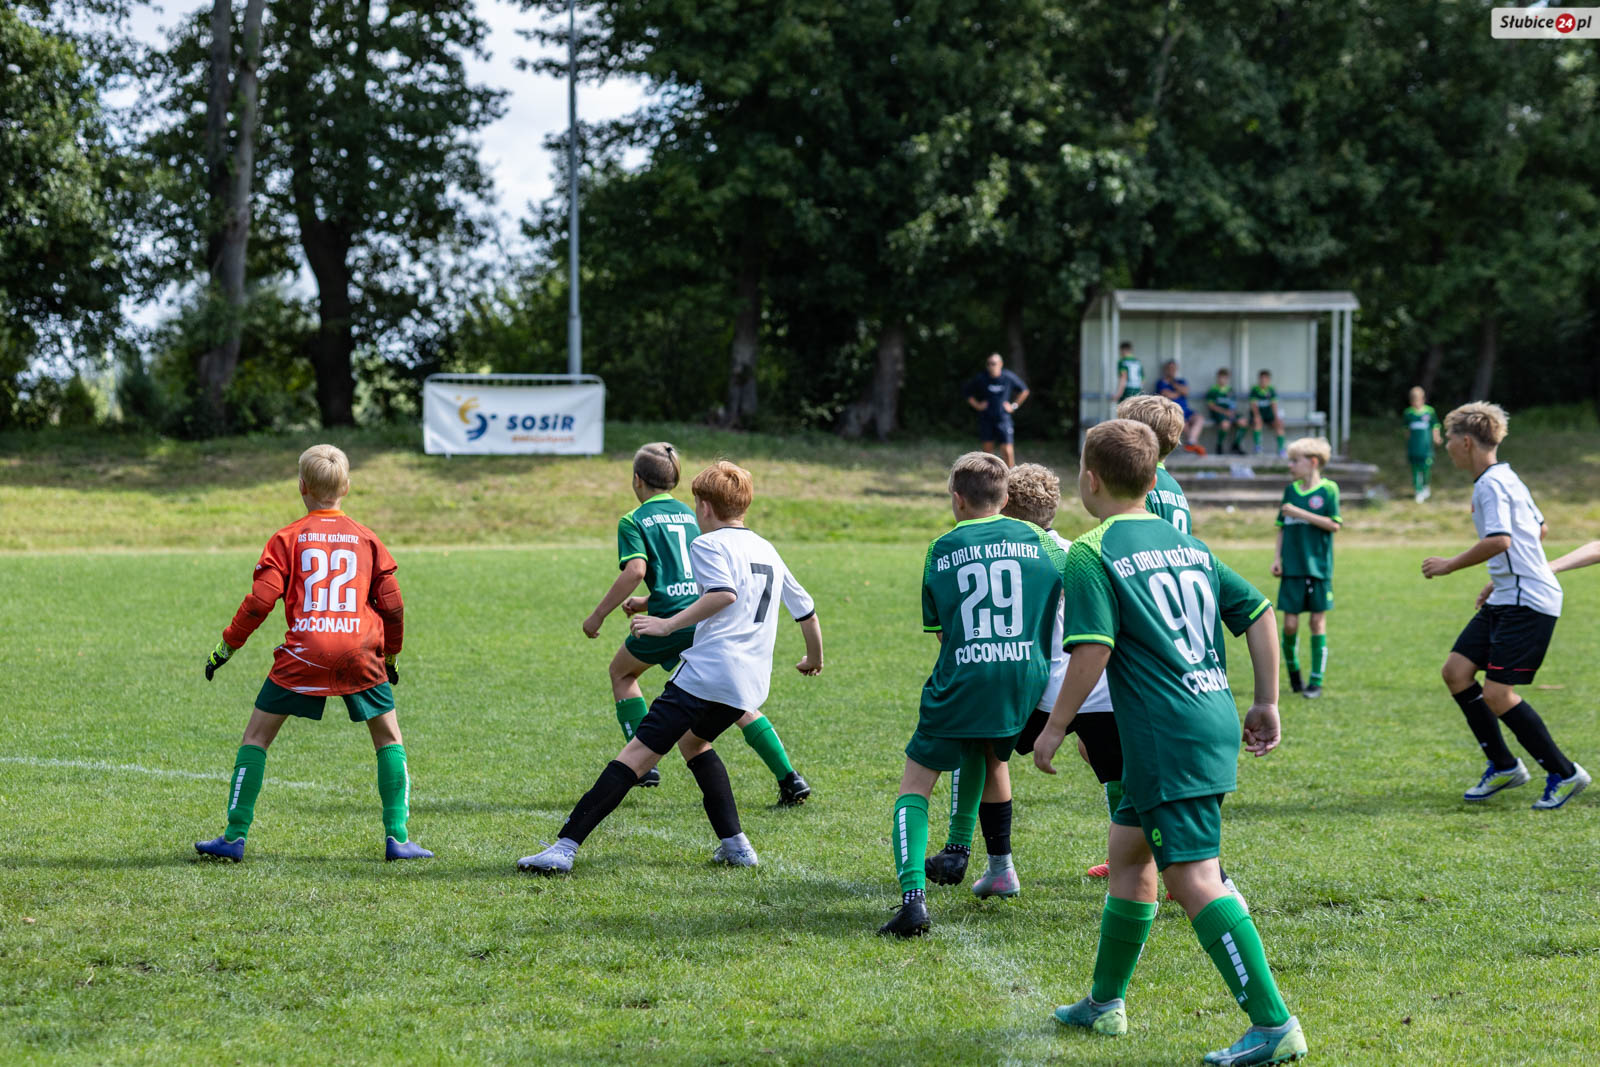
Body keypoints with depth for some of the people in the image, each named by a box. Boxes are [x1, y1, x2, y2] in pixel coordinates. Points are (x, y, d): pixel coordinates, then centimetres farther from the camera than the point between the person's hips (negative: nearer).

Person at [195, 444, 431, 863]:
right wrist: (390, 655, 24)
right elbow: (393, 605, 10)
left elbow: (261, 599, -3)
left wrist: (226, 645, 6)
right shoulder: (366, 538, 11)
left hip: (304, 654, -1)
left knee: (256, 736, 11)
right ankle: (397, 837, 7)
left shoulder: (288, 538, 5)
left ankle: (235, 837, 5)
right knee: (389, 738, 17)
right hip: (361, 652, 1)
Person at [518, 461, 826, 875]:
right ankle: (735, 845, 22)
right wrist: (814, 659, 47)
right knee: (694, 740, 32)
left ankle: (564, 847, -20)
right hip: (750, 687, 8)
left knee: (637, 754, -12)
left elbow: (724, 593, -21)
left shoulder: (708, 544, 0)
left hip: (706, 674, -8)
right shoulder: (768, 551, 23)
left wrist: (669, 624, -19)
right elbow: (806, 609, 31)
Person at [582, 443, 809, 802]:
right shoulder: (690, 516, 21)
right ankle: (790, 779, -3)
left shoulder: (634, 522, 3)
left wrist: (598, 615, -7)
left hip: (672, 618, -5)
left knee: (621, 672, 23)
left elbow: (636, 570, -13)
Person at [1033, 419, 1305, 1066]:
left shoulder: (1091, 554, -6)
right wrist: (1266, 703, 19)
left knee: (1193, 880, -11)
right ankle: (1105, 1004, 31)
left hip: (1167, 739, -9)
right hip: (1215, 721, 9)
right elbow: (1257, 612, 14)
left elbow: (1093, 649, -16)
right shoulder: (1187, 544, 16)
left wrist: (1055, 727, -7)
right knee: (1128, 850, 21)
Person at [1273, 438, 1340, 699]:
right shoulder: (1290, 490, 10)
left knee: (1318, 621, 0)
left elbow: (1334, 524, -11)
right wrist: (1277, 557, 6)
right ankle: (1293, 671, 21)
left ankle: (1316, 681, 6)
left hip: (1319, 567, -3)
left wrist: (1299, 513, -14)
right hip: (1292, 569, 3)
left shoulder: (1328, 489, -2)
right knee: (1290, 624, -2)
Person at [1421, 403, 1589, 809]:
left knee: (1497, 695, -12)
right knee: (1456, 672, 5)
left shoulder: (1491, 484, -15)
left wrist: (1450, 565, -17)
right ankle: (1503, 766, 13)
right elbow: (1539, 531, 28)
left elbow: (1500, 540, -29)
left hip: (1527, 604, -10)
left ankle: (1564, 773, 0)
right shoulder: (1507, 479, 17)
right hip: (1506, 599, 10)